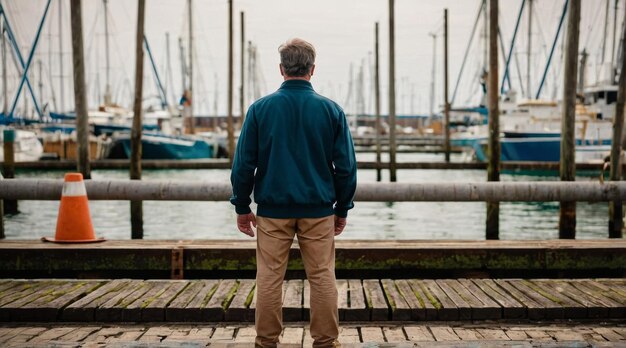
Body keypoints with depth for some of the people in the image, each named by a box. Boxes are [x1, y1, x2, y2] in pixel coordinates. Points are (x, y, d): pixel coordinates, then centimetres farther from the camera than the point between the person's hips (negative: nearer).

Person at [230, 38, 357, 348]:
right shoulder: (331, 110, -1)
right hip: (319, 209, 0)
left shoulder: (260, 108, -2)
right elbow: (346, 166, 1)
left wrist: (242, 207, 9)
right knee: (322, 277, 7)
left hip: (272, 209, 0)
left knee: (269, 278, 7)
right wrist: (342, 209, 11)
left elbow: (244, 163, -1)